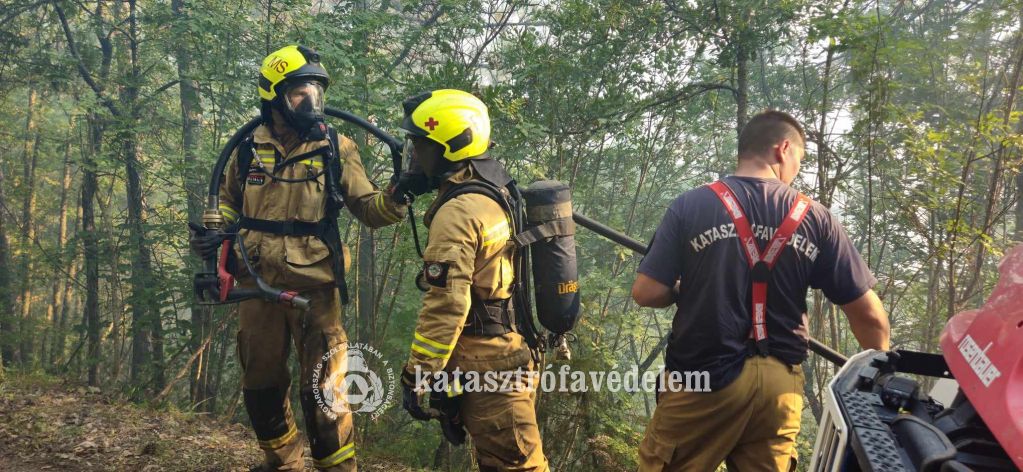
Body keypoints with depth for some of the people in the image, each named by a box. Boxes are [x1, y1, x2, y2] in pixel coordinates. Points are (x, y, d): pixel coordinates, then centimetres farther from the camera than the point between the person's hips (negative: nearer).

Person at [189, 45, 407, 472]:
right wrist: (214, 234, 3)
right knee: (261, 387, 16)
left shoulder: (336, 149, -1)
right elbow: (229, 204, 21)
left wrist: (397, 196, -22)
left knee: (323, 392, -5)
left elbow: (368, 208, -3)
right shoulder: (248, 150, 5)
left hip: (314, 287, -3)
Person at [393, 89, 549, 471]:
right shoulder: (492, 195, 12)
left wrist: (417, 376, -19)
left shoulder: (457, 212, -19)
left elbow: (445, 305, -24)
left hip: (484, 365, -10)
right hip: (507, 351, 10)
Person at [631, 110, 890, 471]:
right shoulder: (815, 218, 0)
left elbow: (646, 293, -8)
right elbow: (869, 315, 2)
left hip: (703, 378, -2)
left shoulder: (690, 206, -6)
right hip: (779, 386, 2)